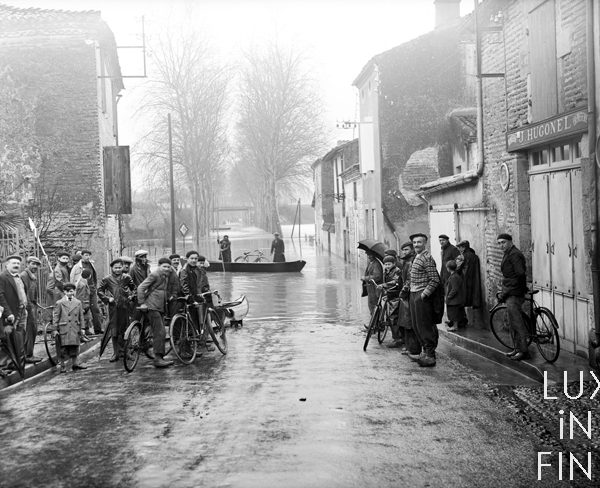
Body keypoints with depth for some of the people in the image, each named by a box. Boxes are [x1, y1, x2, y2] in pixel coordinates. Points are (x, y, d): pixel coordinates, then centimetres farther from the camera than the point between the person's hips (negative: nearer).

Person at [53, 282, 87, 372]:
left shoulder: (78, 303, 11)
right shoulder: (59, 303, 2)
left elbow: (81, 316, 14)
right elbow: (55, 317, 2)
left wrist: (82, 328, 11)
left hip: (75, 329, 3)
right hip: (64, 329, -3)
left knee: (75, 346, 7)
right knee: (64, 347, -1)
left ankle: (76, 363, 14)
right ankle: (62, 366, 7)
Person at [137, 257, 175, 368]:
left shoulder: (166, 277, 17)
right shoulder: (154, 275, -9)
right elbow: (141, 288, -12)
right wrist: (142, 303, -13)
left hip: (161, 307, 9)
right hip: (153, 307, -9)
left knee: (160, 333, 10)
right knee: (159, 333, -14)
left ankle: (161, 357, 16)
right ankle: (157, 359, -14)